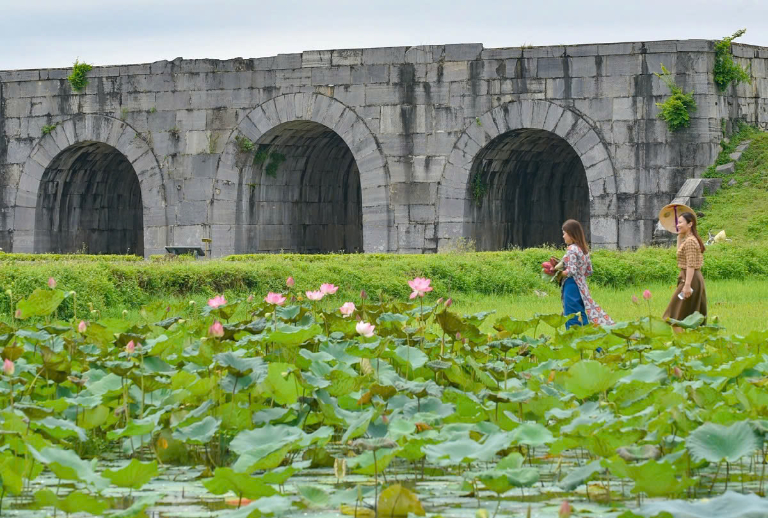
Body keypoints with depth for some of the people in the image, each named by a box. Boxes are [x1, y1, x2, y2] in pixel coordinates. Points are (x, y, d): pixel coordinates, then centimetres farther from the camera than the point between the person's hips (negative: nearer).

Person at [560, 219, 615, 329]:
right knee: (582, 319, 11)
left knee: (572, 320, -6)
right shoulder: (584, 249, 11)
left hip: (572, 286, -9)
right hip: (582, 286, 9)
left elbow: (571, 271, -20)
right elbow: (589, 271, 14)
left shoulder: (572, 249, -13)